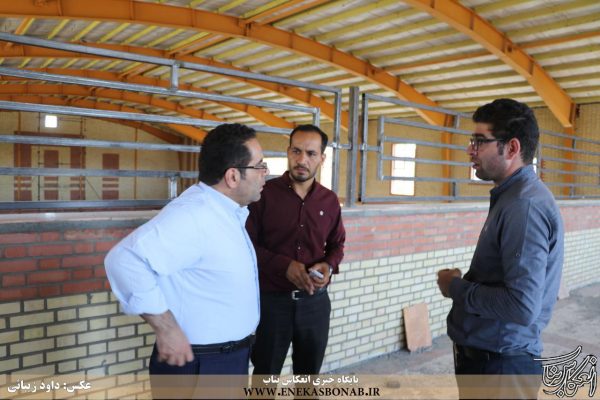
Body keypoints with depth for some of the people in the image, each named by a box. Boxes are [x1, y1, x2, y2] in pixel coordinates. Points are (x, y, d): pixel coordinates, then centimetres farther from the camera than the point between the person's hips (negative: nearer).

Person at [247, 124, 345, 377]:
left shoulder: (329, 200, 2)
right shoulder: (265, 193, -11)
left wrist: (329, 266, -8)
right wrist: (284, 265, -22)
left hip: (315, 301, 4)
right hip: (272, 300, -3)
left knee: (309, 375, 20)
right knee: (265, 375, 15)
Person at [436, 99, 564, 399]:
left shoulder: (524, 205, -24)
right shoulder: (513, 196, 8)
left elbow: (522, 307, -30)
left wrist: (456, 288, -17)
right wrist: (463, 283, 0)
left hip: (498, 363, -9)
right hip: (484, 351, 9)